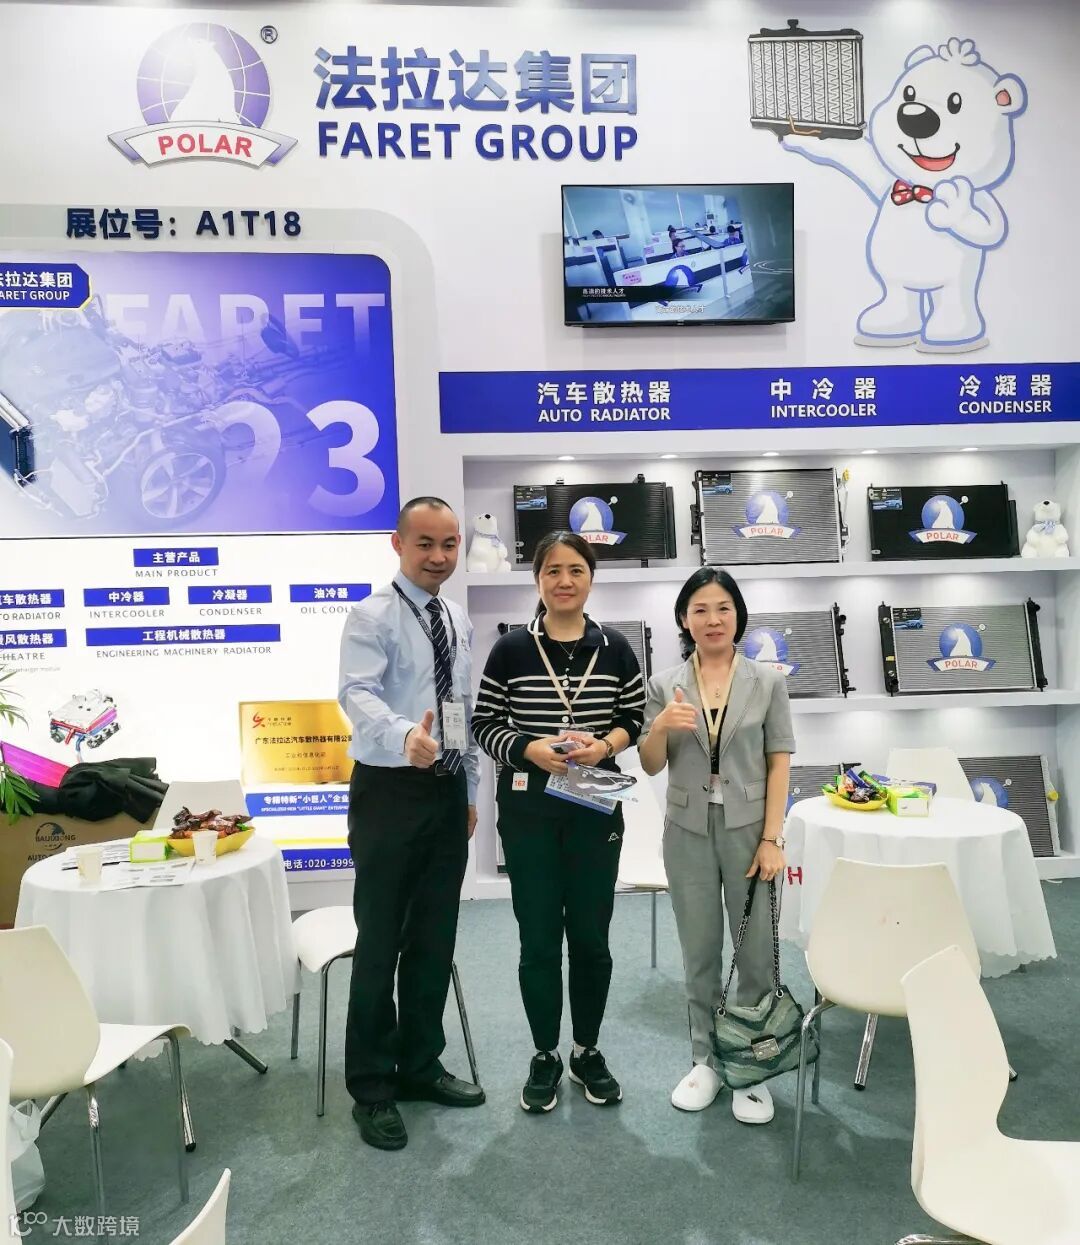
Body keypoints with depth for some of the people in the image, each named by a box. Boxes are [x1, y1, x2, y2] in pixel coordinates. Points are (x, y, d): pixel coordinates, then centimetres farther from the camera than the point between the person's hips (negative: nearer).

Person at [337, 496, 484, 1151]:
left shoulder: (460, 620, 11)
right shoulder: (373, 616, -10)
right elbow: (357, 692, -25)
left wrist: (471, 791, 15)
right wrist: (404, 736, -45)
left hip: (449, 790, 7)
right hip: (390, 787, -6)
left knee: (437, 938, 16)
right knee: (381, 941, 3)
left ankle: (420, 1065, 34)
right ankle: (372, 1087, 22)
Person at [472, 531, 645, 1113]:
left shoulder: (615, 649, 1)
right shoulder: (511, 649, -5)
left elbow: (636, 717, 7)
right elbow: (483, 723, -1)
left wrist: (605, 744, -13)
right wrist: (530, 749, -18)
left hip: (596, 809, 2)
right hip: (528, 809, -1)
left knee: (591, 935, 11)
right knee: (539, 938, 8)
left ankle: (588, 1051, 32)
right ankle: (545, 1055, 28)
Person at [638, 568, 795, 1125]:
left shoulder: (767, 682, -2)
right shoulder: (664, 684, 1)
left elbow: (779, 763, -2)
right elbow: (650, 766, 4)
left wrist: (771, 839, -8)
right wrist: (660, 728, -18)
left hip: (749, 828, -1)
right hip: (688, 832, 1)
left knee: (757, 953, 6)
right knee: (700, 953, 13)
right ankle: (705, 1060, 30)